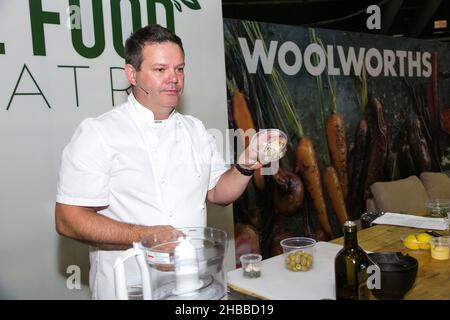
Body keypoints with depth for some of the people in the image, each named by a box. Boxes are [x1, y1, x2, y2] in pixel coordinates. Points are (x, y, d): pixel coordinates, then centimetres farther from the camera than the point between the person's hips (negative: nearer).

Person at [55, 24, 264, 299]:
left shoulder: (196, 130, 5)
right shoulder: (97, 134, -13)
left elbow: (217, 192, 9)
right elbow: (68, 220, -16)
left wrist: (245, 168, -9)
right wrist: (145, 235, -25)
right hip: (129, 287, -5)